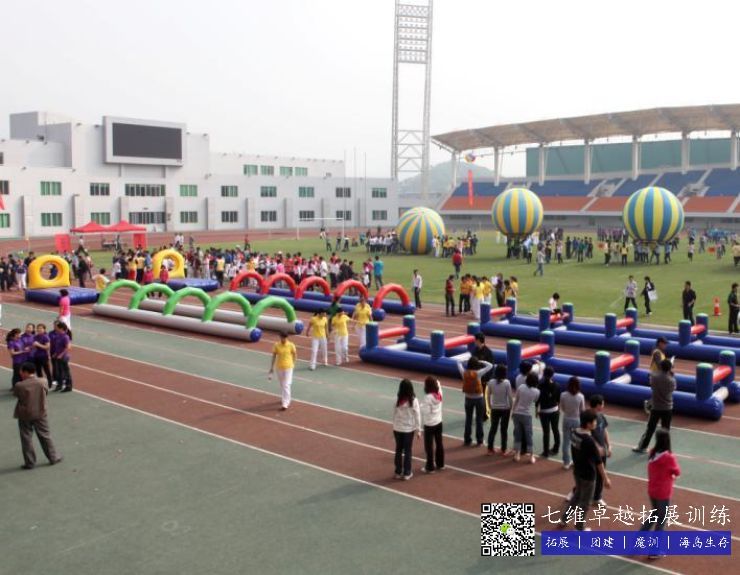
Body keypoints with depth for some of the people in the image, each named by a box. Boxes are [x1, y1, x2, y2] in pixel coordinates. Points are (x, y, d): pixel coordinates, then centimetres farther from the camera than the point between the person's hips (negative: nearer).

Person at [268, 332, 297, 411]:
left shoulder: (291, 345, -10)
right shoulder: (276, 345, -6)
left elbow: (294, 355, 4)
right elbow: (274, 356, -1)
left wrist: (292, 364, 13)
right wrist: (271, 368, -1)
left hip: (288, 367, -3)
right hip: (279, 367, 3)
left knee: (286, 385, -8)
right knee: (282, 384, 18)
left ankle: (285, 404, -8)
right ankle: (285, 399, 39)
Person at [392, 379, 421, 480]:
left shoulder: (397, 399, -8)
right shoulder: (413, 400, -13)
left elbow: (394, 414, -2)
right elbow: (417, 416, -9)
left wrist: (395, 426, 10)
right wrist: (418, 430, -1)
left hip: (397, 428, 2)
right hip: (409, 429, -2)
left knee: (398, 450, 14)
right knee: (407, 451, 10)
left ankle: (398, 472, 23)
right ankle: (406, 473, 16)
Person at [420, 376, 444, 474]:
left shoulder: (428, 397, -23)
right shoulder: (439, 393, -5)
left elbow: (426, 411, -21)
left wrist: (421, 405, -5)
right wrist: (437, 382, 16)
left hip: (429, 424, -7)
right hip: (438, 422, 7)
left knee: (429, 446, 5)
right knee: (439, 443, 17)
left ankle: (430, 467, 12)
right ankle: (440, 464, 29)